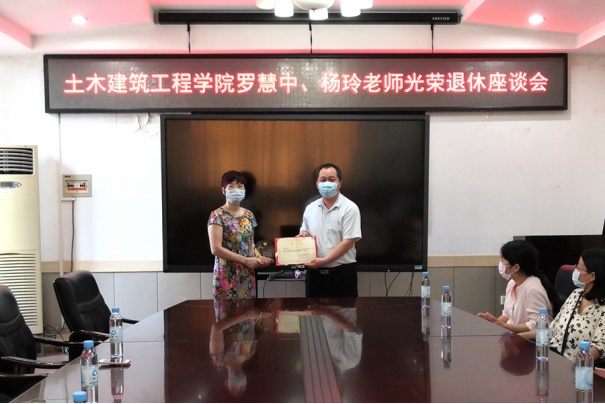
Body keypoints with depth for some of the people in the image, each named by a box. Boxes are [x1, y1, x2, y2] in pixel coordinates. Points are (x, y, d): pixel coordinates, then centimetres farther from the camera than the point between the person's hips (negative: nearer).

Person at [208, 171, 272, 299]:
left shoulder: (249, 215, 11)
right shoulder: (217, 216, -7)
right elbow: (216, 249, -15)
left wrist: (258, 259, -2)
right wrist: (246, 261, -16)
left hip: (248, 276, 5)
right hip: (227, 276, -5)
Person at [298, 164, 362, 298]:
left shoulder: (349, 208, -8)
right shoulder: (310, 208, 10)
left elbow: (349, 242, -14)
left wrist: (324, 260, -19)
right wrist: (303, 235, -4)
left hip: (342, 273, -5)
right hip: (315, 273, 5)